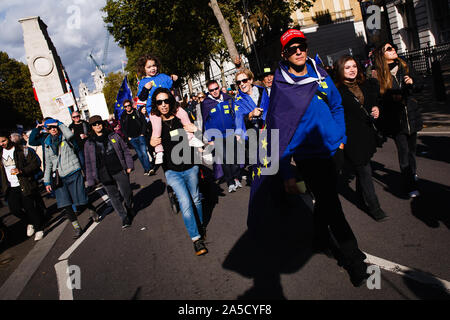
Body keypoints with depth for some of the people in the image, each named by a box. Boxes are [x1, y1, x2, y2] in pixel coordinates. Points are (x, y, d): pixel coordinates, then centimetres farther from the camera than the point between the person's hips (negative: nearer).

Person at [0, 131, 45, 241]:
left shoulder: (23, 150, -6)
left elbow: (36, 163, -10)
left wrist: (21, 171, -22)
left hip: (25, 185, -5)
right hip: (11, 188, 5)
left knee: (30, 208, -1)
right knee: (14, 209, -2)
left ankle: (39, 228, 18)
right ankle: (30, 222, 25)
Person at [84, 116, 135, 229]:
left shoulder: (113, 136, 6)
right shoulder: (89, 143, 4)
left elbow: (125, 150, 8)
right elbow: (89, 162, 5)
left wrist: (129, 165, 2)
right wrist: (91, 179, 2)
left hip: (120, 171, 0)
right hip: (105, 175, 0)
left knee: (126, 193, 3)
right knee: (114, 197, 4)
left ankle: (129, 208, 34)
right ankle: (124, 217, 17)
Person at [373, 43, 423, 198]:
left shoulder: (405, 67, 6)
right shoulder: (379, 74, -8)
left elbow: (419, 86, 13)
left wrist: (412, 82, -7)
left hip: (411, 115, 5)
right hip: (395, 118, -5)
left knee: (412, 147, 17)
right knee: (403, 151, -7)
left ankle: (412, 173, 43)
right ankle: (410, 186, 0)